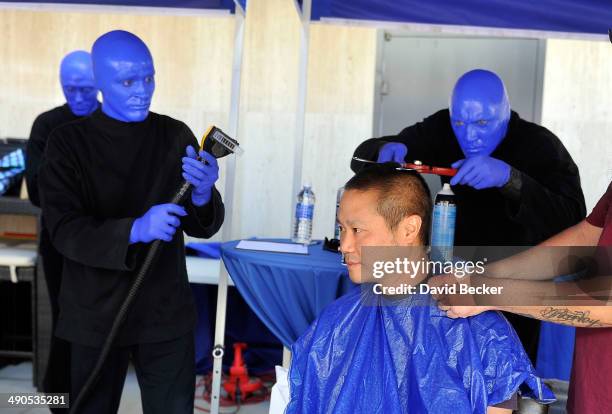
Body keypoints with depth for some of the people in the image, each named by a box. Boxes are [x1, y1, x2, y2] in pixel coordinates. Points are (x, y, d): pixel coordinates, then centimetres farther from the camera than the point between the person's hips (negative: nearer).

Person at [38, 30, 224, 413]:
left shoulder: (176, 136, 1)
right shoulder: (69, 142, -5)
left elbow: (203, 228, -2)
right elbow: (64, 231, -14)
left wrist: (202, 195, -26)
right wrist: (135, 230, -31)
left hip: (167, 313, 1)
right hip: (97, 316, -1)